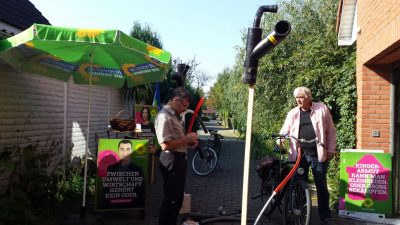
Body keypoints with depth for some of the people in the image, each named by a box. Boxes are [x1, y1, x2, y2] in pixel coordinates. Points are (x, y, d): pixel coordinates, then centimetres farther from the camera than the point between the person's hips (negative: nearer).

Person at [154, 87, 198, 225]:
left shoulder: (174, 115, 14)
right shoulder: (164, 116, -18)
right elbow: (165, 145, -26)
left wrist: (189, 142, 8)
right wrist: (187, 138, -18)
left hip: (179, 161, 10)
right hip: (172, 163, -10)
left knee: (177, 199, 21)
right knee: (171, 201, 0)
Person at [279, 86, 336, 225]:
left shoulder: (322, 109, 0)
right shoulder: (292, 113, 6)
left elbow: (331, 131, 3)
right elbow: (284, 131, 6)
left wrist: (331, 150, 0)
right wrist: (279, 141, -15)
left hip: (318, 155, -2)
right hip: (299, 155, 2)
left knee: (321, 187, 5)